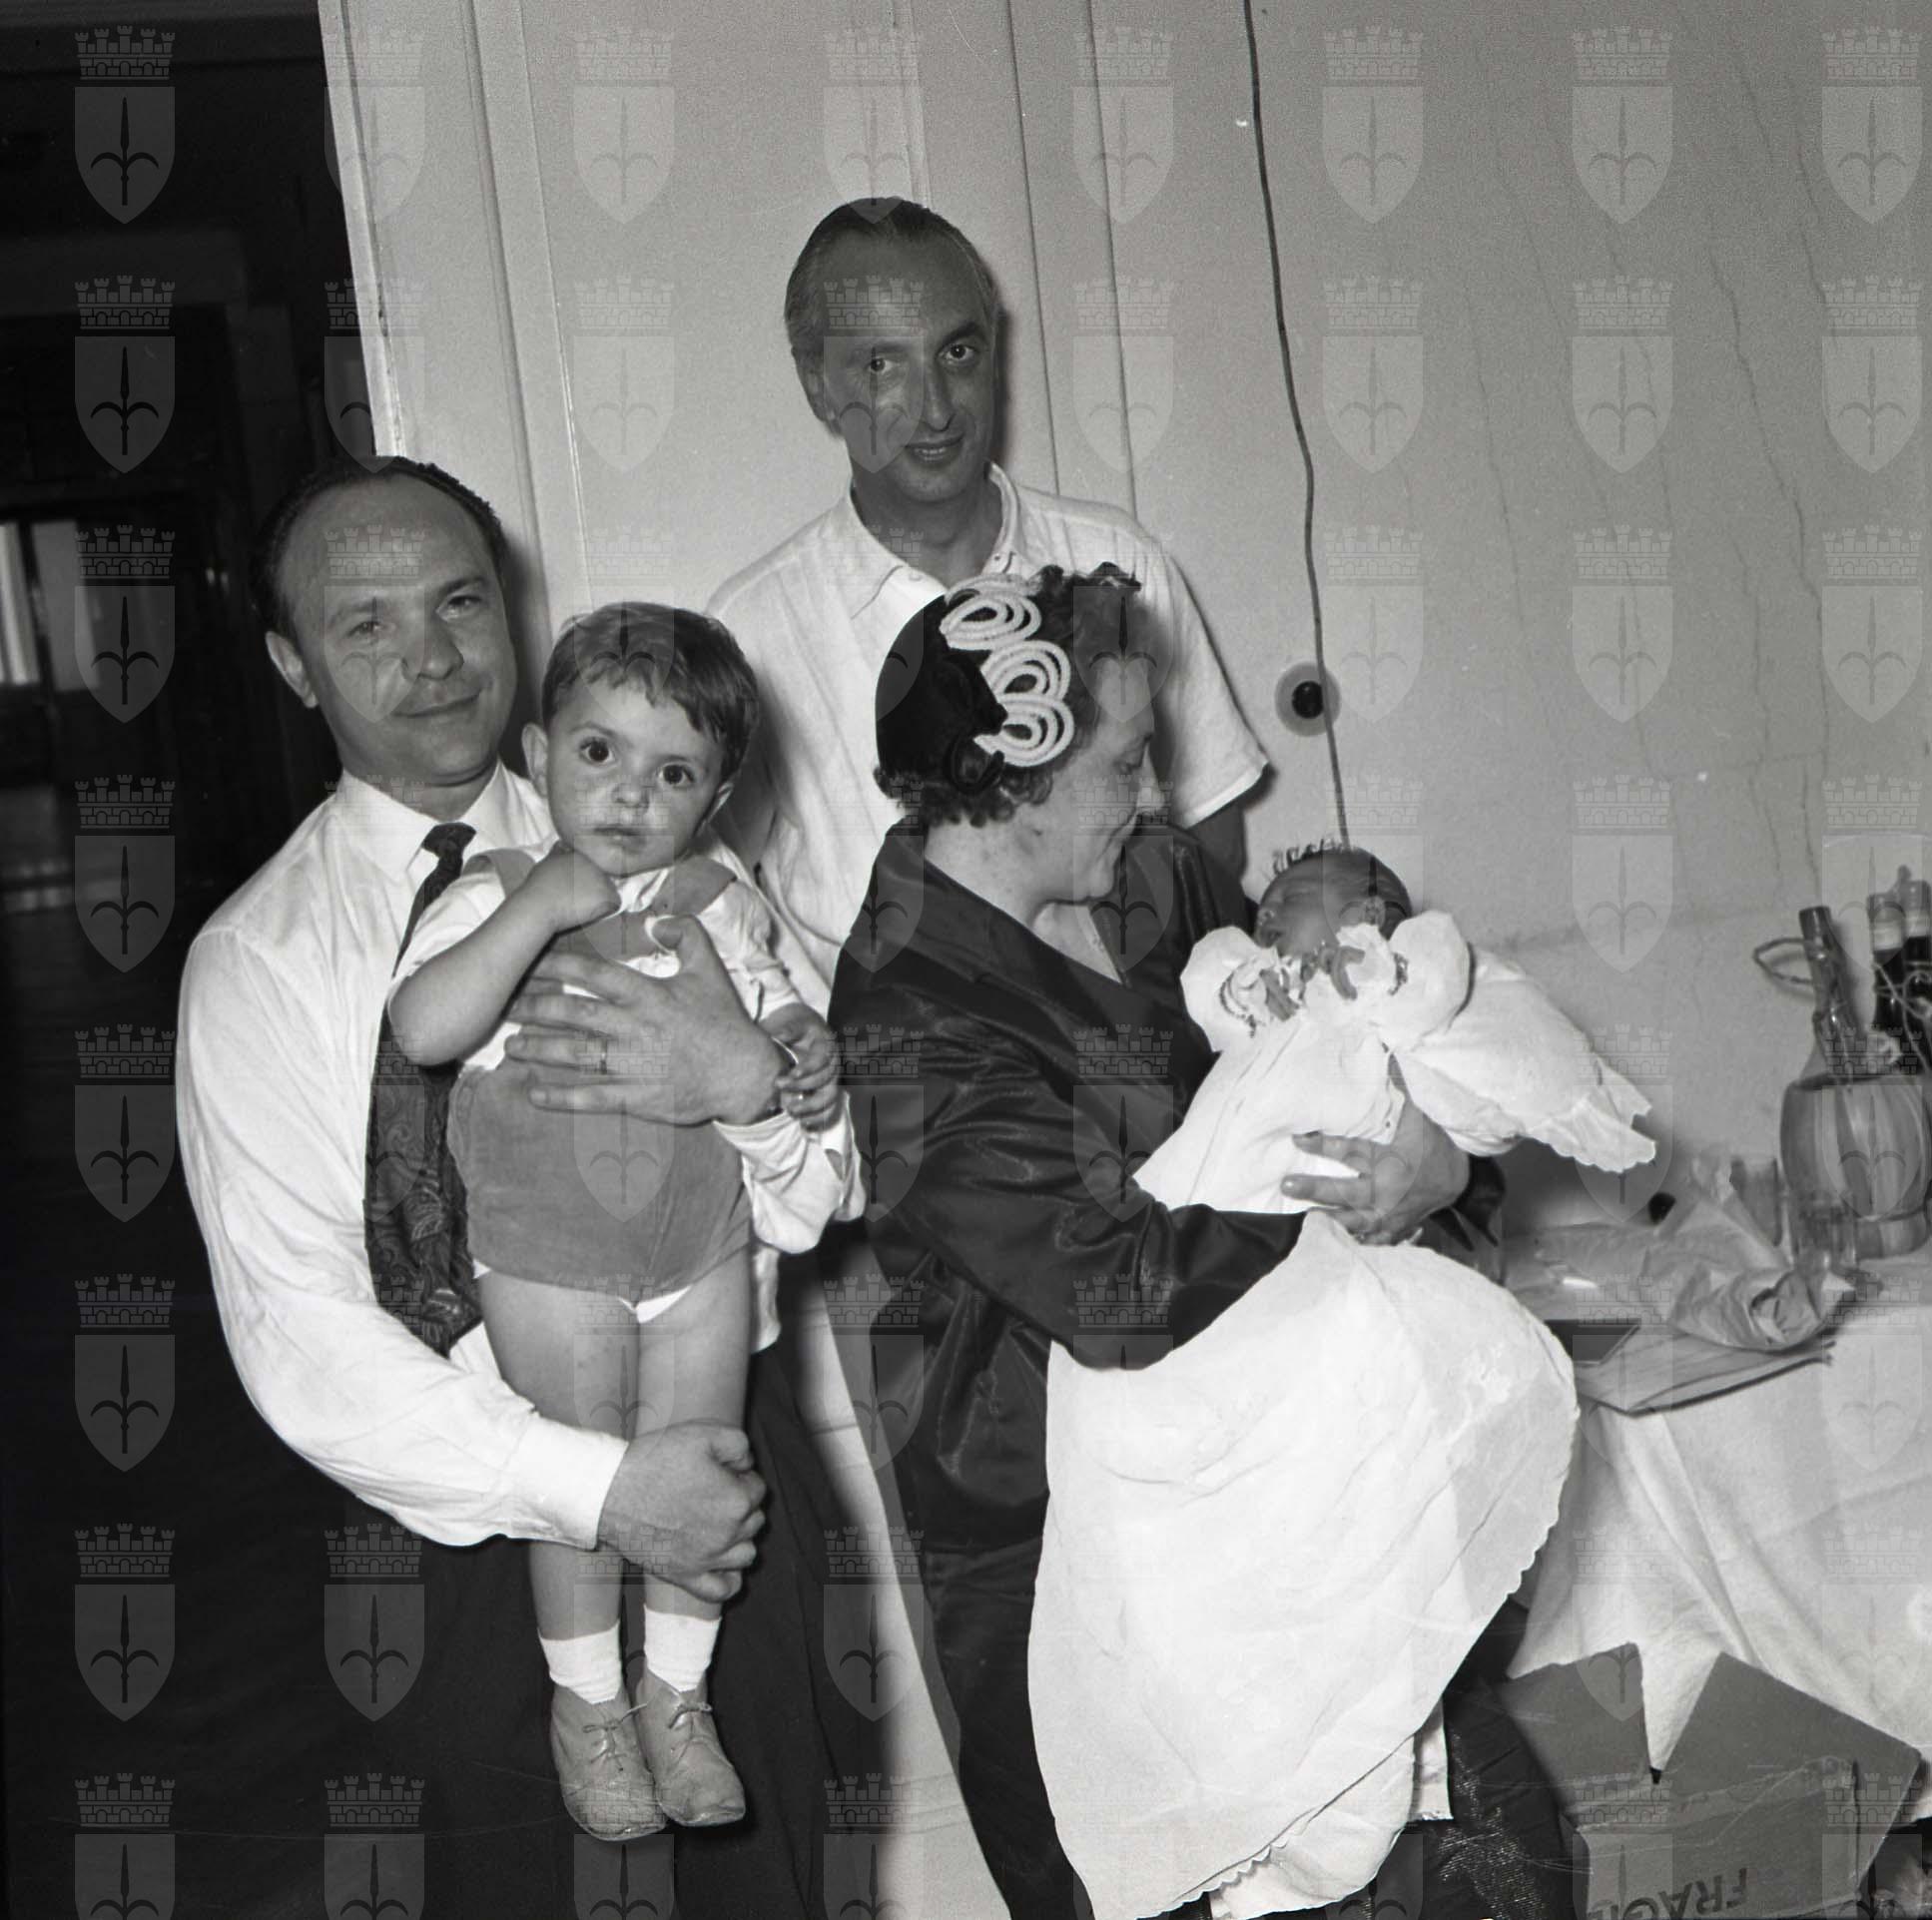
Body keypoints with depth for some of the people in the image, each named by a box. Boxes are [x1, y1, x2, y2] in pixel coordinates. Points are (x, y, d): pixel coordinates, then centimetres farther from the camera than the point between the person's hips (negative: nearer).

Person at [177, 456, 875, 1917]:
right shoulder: (259, 960, -7)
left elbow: (821, 1194, -4)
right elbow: (302, 1341, -13)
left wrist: (749, 1079, -26)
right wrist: (598, 1488, -22)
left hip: (723, 1440, 2)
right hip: (475, 1488, -1)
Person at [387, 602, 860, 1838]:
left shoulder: (716, 901, -2)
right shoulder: (494, 896, -12)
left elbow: (773, 1005, 13)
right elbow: (423, 1030, -27)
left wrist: (809, 1054, -10)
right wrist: (538, 907, -31)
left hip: (706, 1250, 3)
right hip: (549, 1265, -3)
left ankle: (676, 1694, 34)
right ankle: (588, 1706, 30)